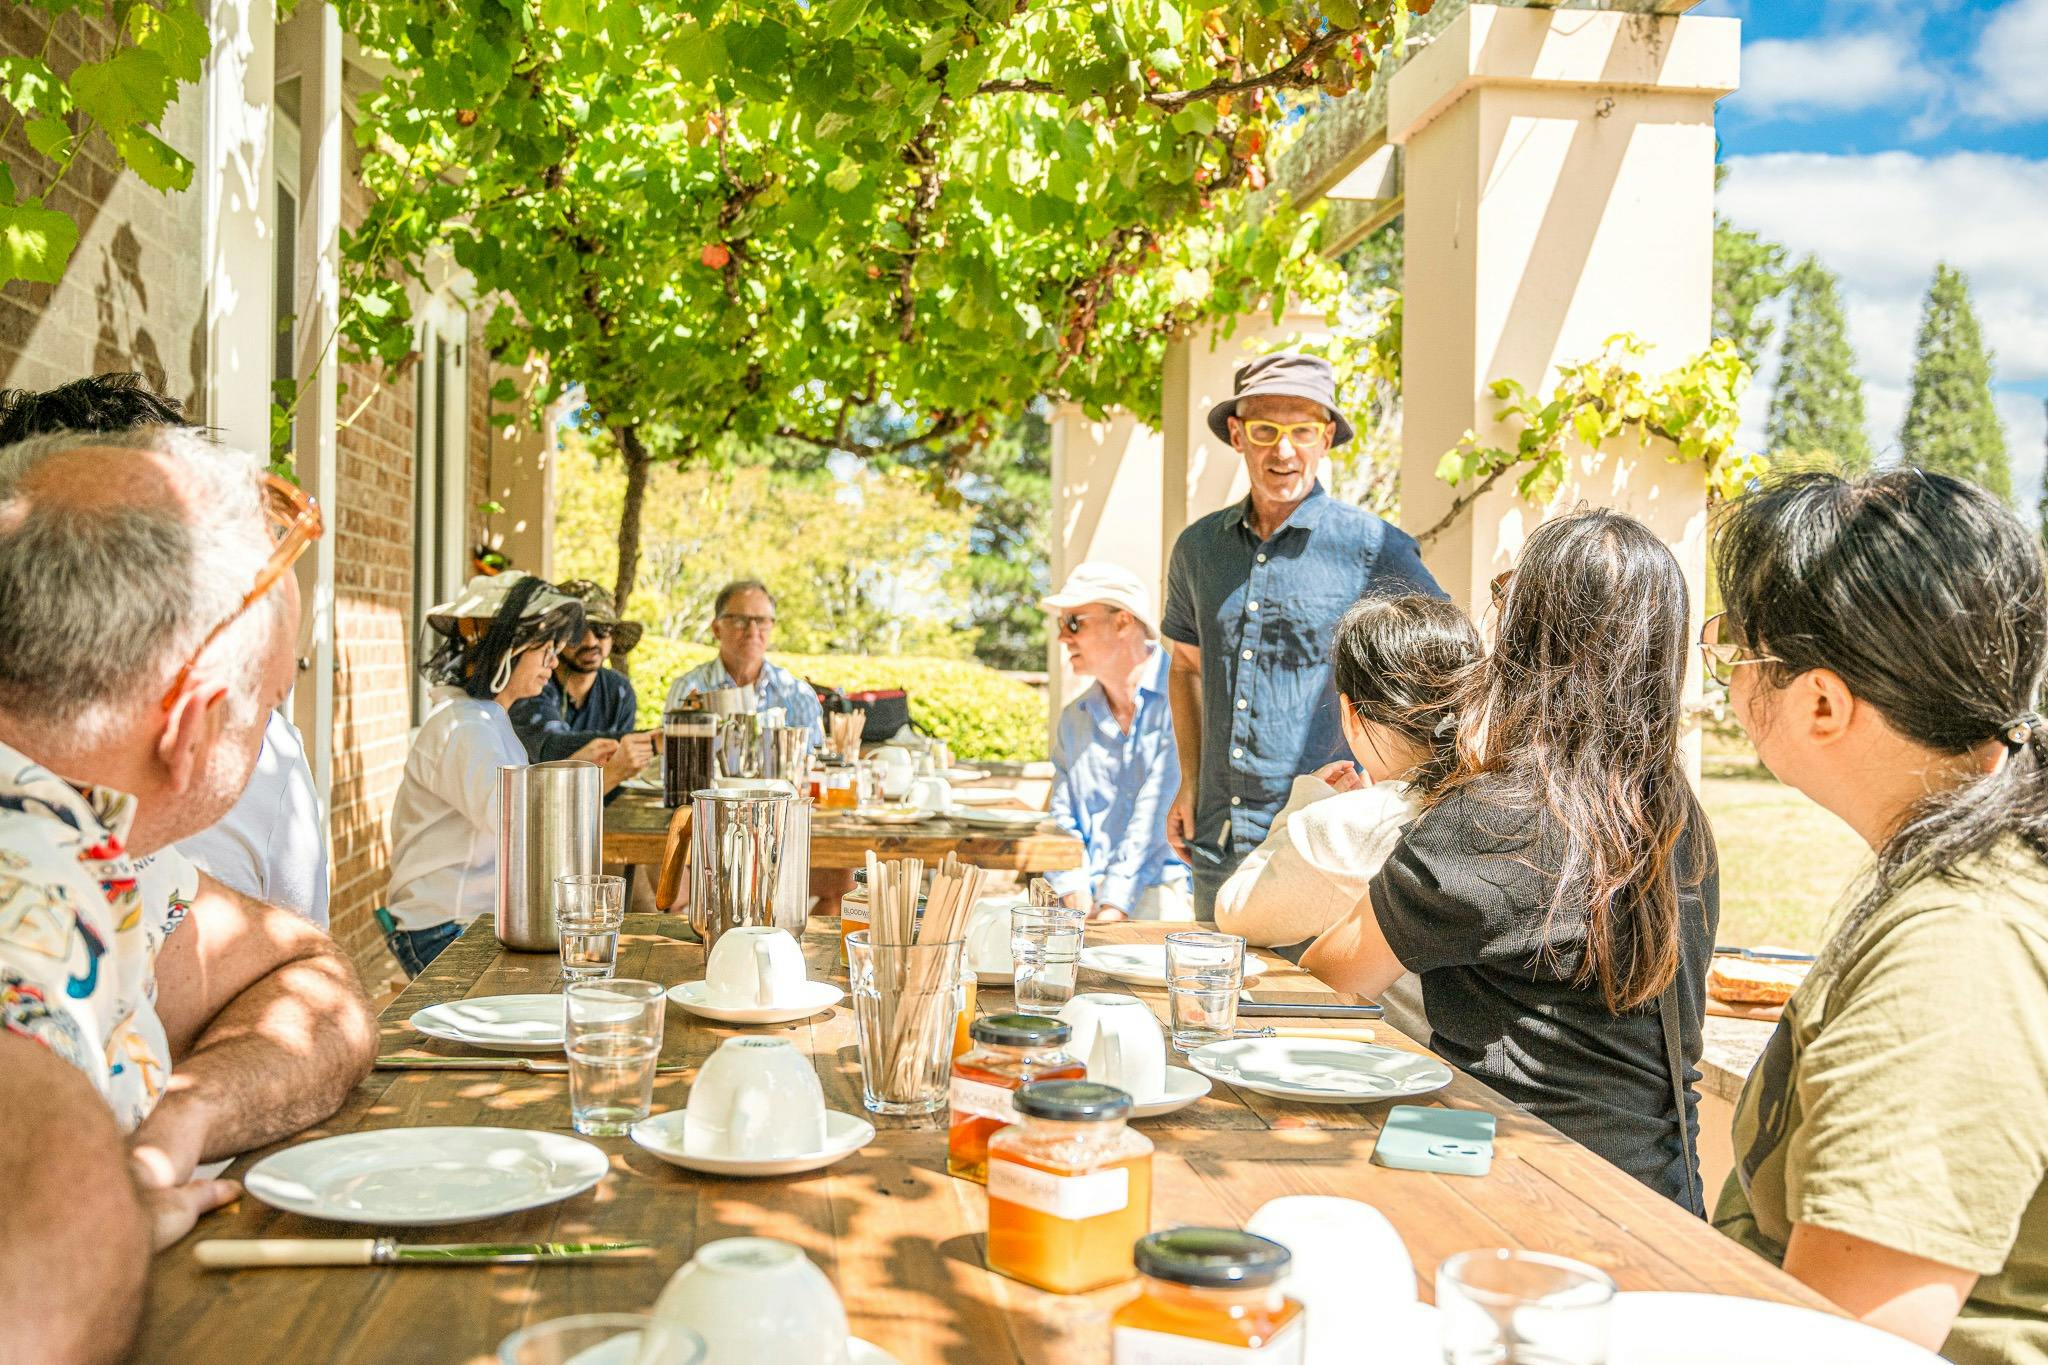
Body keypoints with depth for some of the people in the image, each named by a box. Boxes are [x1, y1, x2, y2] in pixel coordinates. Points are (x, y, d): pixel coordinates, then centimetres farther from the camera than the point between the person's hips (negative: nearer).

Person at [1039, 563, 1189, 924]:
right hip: (1093, 907, 4)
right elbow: (1064, 823, 13)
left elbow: (1156, 814, -12)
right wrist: (1081, 911, -4)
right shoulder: (1073, 719, 18)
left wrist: (1112, 911, -17)